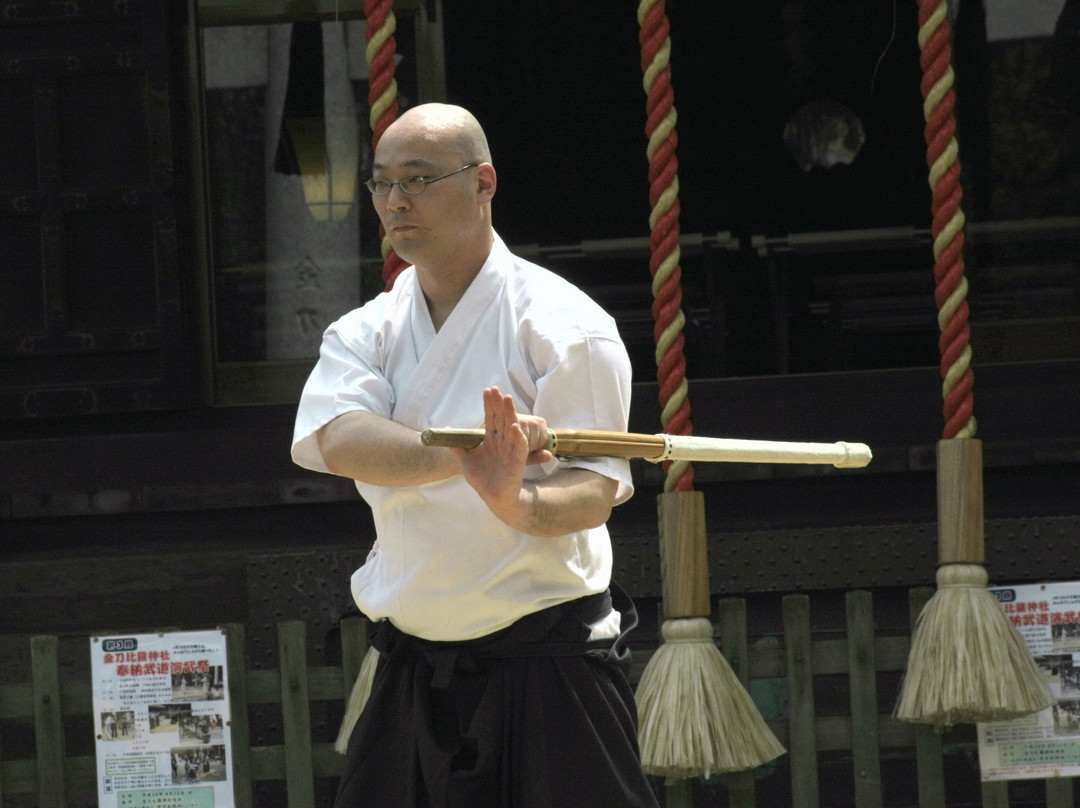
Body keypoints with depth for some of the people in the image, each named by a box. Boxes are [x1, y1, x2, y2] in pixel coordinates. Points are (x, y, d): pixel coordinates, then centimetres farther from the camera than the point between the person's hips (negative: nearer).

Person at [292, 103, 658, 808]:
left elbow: (594, 496, -15)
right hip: (413, 673, 5)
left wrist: (515, 502, -38)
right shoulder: (365, 333, 7)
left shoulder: (562, 322, -7)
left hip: (547, 669, -5)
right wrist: (466, 452, -31)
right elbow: (339, 443, -14)